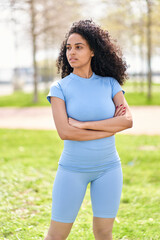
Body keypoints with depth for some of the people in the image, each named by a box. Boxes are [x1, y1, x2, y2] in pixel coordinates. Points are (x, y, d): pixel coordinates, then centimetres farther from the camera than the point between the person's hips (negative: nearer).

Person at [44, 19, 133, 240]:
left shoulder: (110, 84, 0)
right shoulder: (59, 88, -5)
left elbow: (128, 120, -13)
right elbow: (64, 132, -17)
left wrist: (82, 124, -18)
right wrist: (111, 127, -14)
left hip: (108, 168, 2)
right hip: (73, 168, -1)